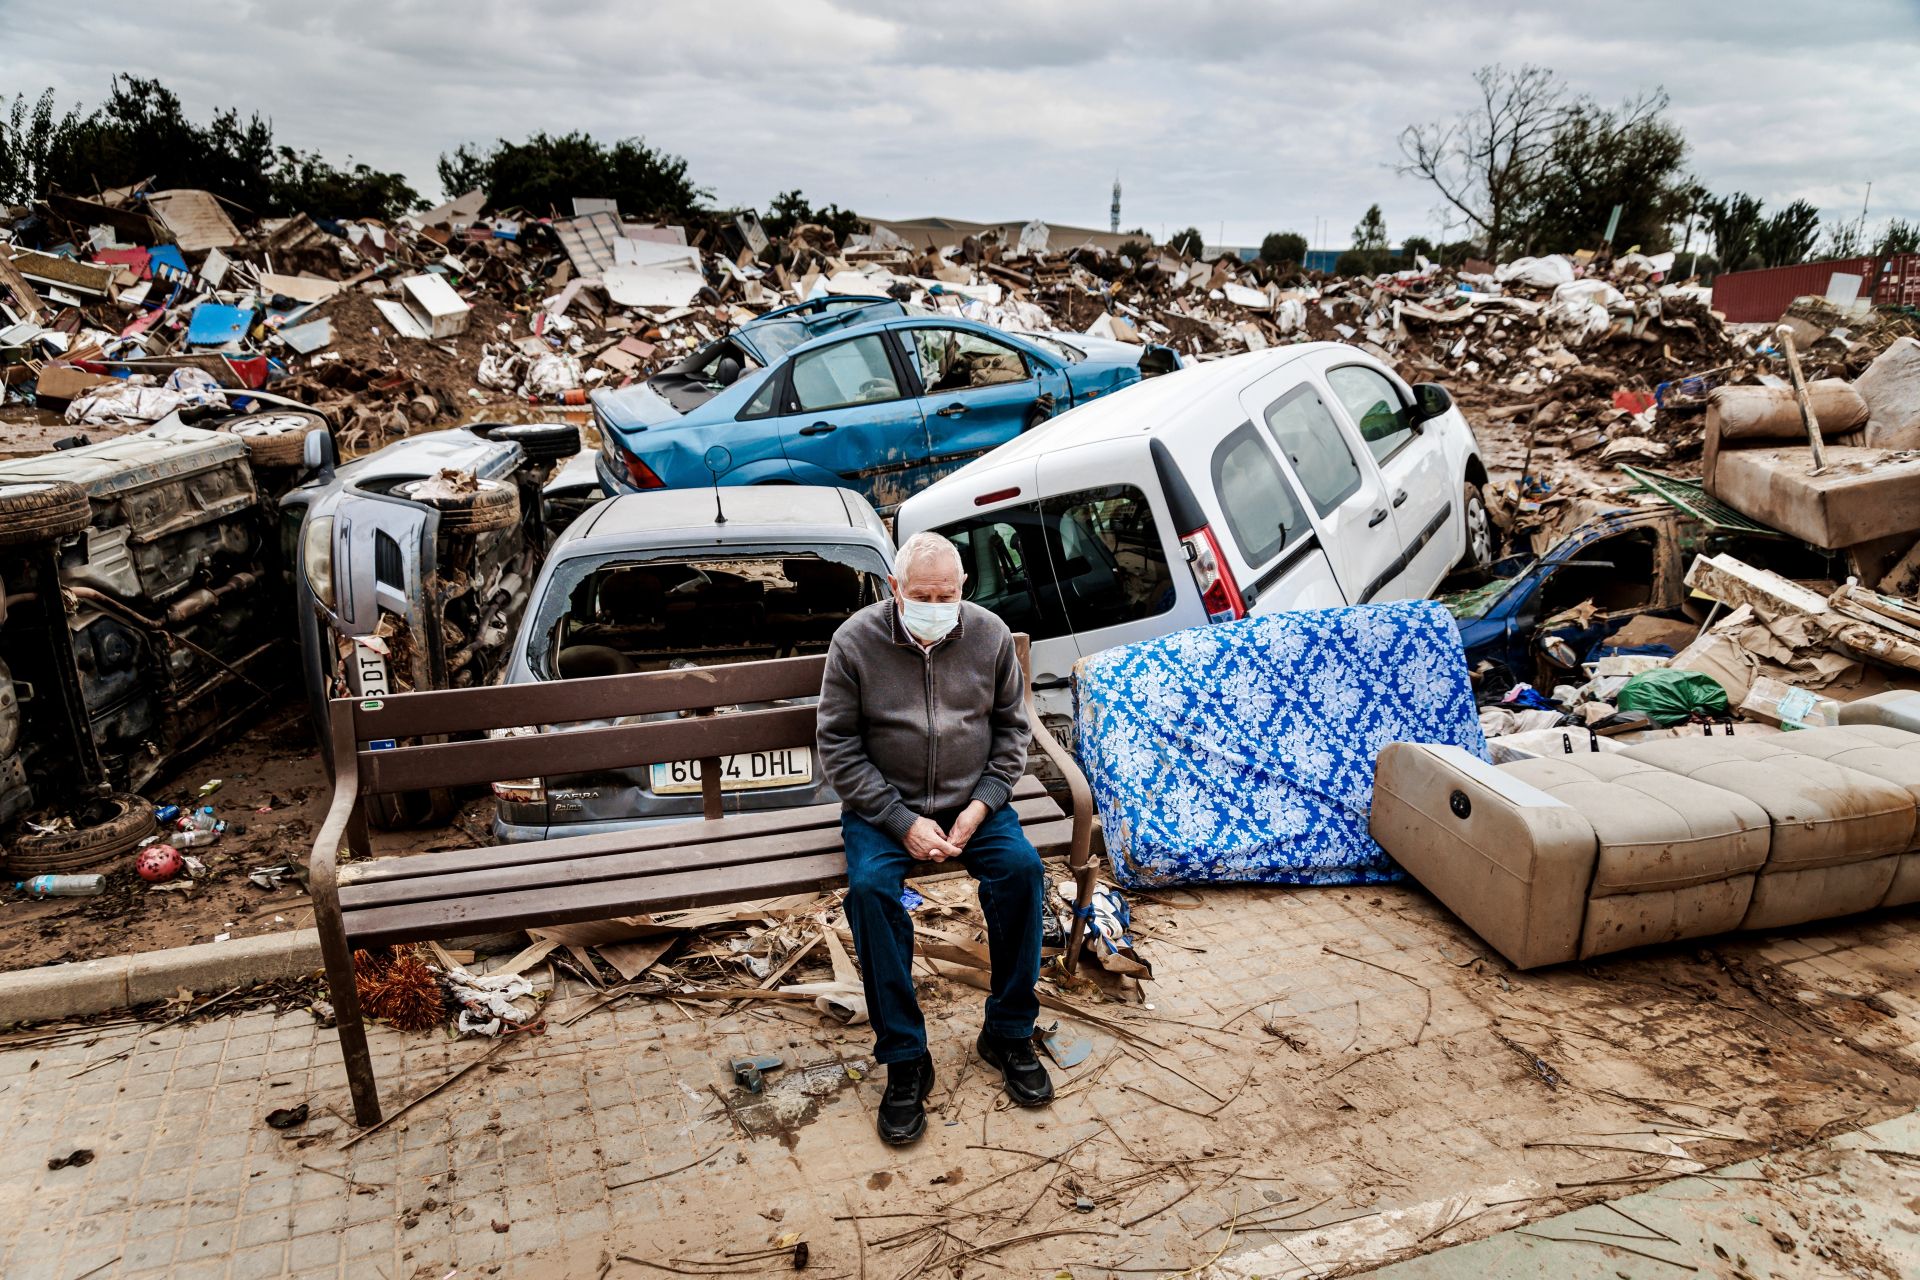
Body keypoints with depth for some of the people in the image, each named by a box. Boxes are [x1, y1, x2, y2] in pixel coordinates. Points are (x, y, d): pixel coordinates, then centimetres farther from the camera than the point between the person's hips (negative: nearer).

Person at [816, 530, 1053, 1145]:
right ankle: (904, 1060, -16)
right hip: (883, 806, -2)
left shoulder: (990, 635, -3)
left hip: (971, 802, 2)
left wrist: (982, 804, -8)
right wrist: (902, 821, -16)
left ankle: (1008, 1034, -5)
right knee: (870, 886, -30)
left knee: (1022, 866, -24)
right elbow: (839, 746, -8)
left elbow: (1012, 728, 6)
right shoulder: (855, 640, -10)